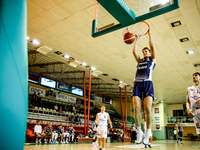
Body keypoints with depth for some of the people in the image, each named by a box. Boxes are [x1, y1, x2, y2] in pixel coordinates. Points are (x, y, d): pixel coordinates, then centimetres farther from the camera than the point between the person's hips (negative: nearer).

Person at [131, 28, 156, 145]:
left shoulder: (152, 59, 20)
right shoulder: (139, 60, 30)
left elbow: (152, 45, 15)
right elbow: (134, 51, 25)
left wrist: (149, 34, 24)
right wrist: (136, 40, 35)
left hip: (147, 83, -3)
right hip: (137, 83, 4)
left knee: (148, 108, -15)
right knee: (137, 108, -9)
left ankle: (148, 132, -3)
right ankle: (139, 132, 2)